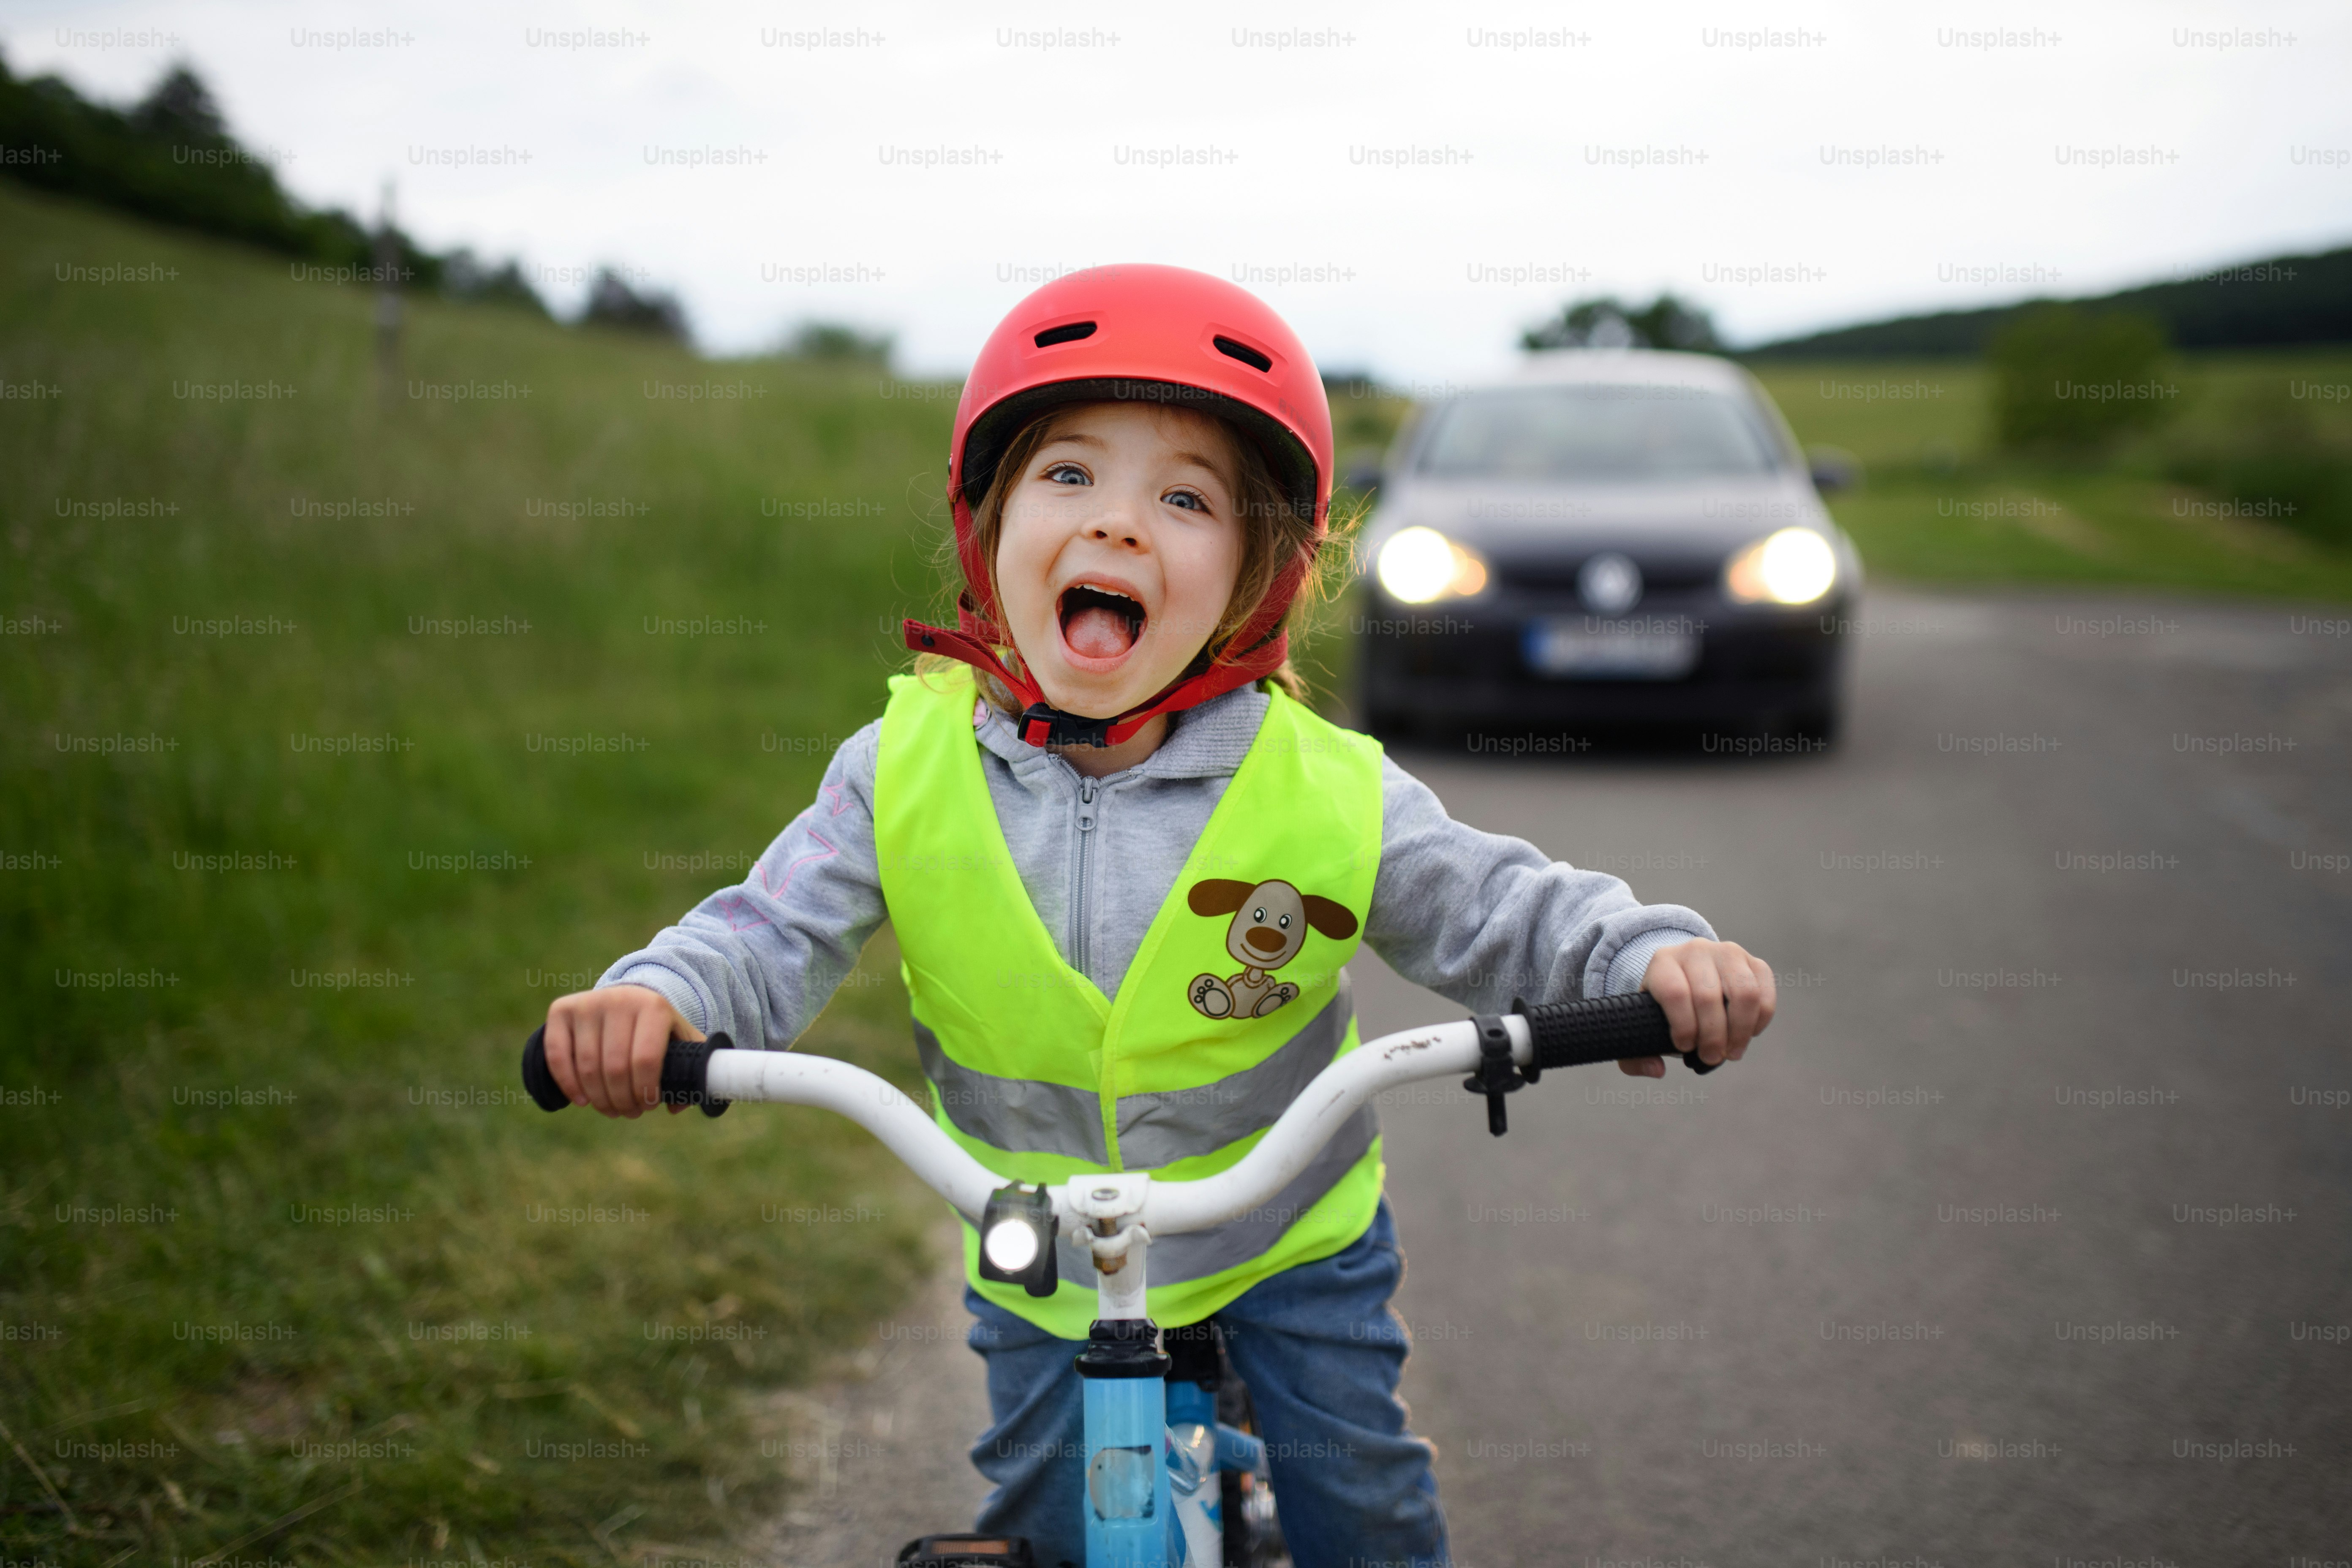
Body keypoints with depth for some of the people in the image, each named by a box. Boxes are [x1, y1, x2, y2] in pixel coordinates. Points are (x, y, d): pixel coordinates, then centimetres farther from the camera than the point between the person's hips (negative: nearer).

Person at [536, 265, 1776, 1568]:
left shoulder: (1325, 791, -21)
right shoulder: (908, 770, -17)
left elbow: (1504, 911, -16)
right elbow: (774, 932, -15)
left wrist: (1654, 959, -34)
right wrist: (658, 999, -35)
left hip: (1288, 1232, -1)